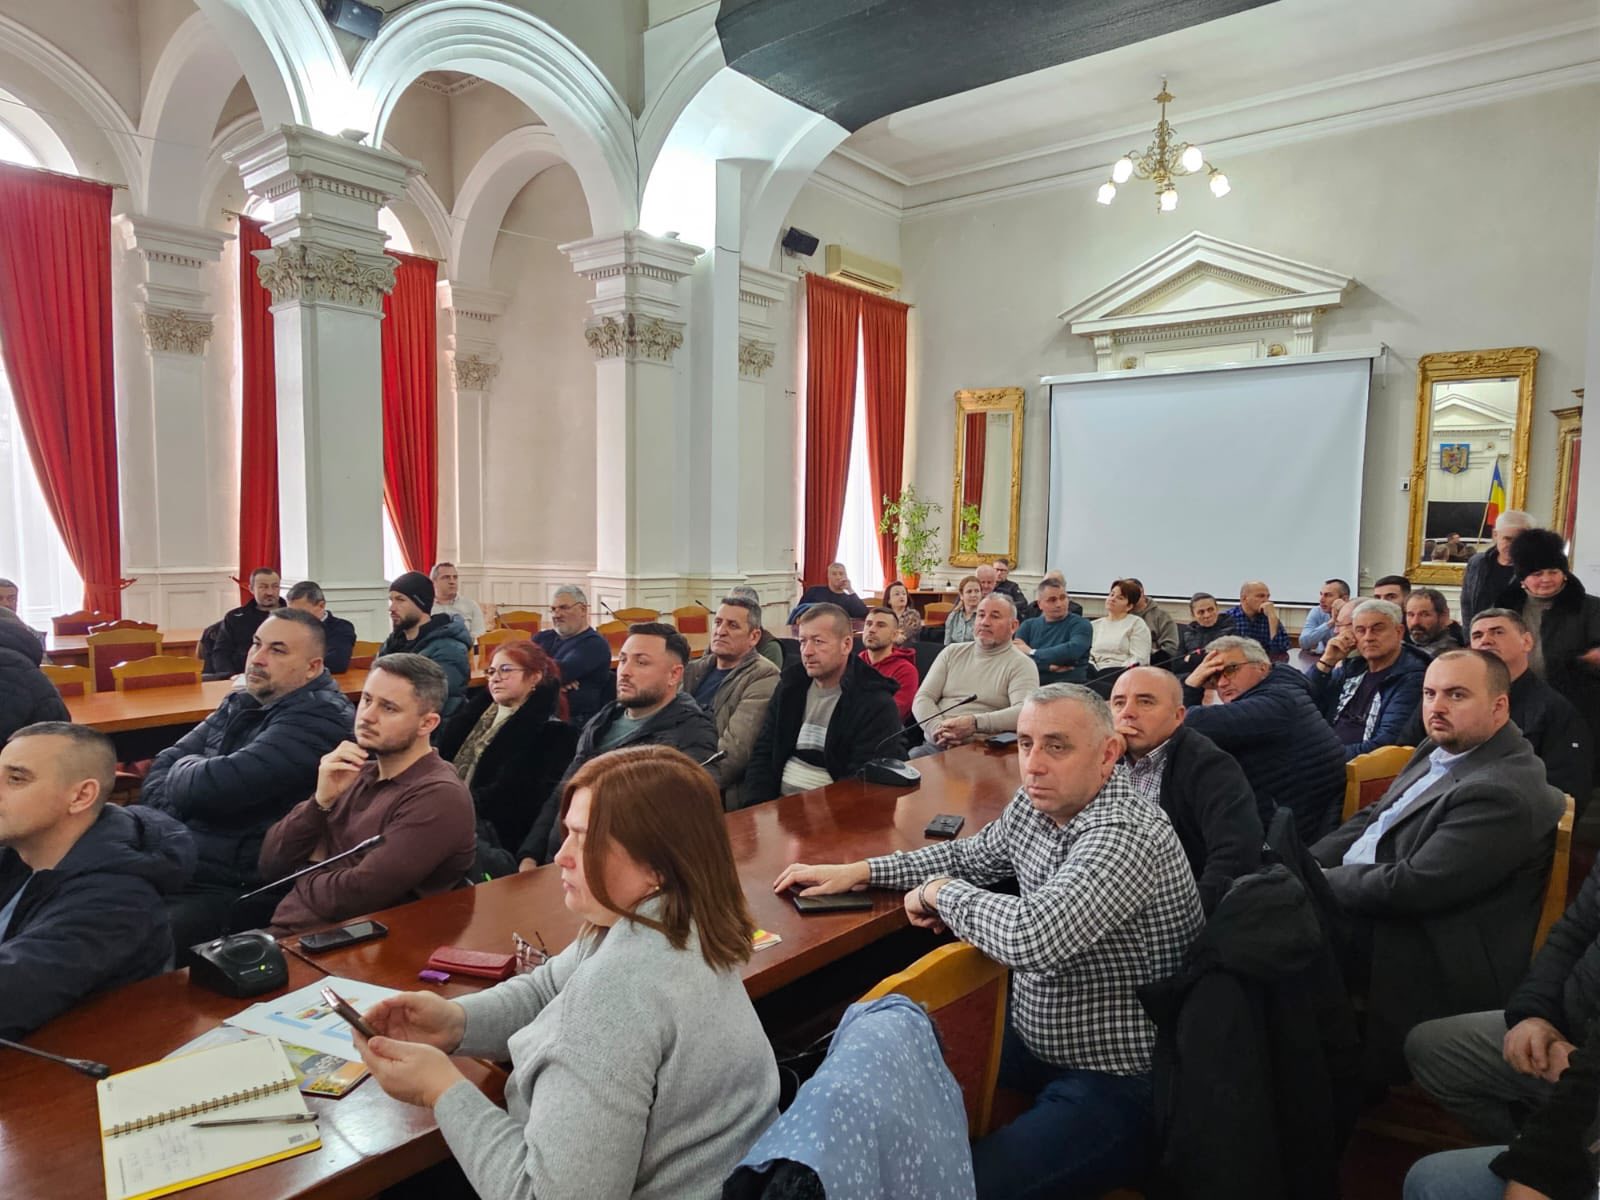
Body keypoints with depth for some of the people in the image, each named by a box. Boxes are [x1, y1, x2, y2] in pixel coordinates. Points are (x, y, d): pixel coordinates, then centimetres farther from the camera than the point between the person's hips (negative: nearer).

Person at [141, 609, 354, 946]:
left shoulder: (319, 719, -16)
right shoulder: (240, 703, 13)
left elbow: (214, 787, -21)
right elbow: (163, 766, 11)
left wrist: (184, 768, 1)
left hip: (232, 890, -8)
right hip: (172, 867, 8)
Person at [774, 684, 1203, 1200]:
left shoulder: (1126, 834, -27)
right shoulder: (1035, 804, -1)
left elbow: (1030, 936, -39)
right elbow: (971, 854, 17)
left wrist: (942, 891, -19)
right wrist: (860, 871, 7)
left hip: (1117, 1085, -8)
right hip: (1032, 1038, 9)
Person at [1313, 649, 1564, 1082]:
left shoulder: (1504, 793, -23)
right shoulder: (1442, 750, 8)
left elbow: (1411, 886, -27)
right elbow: (1372, 819, 13)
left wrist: (1318, 881, -14)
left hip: (1423, 951, -9)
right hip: (1371, 901, 9)